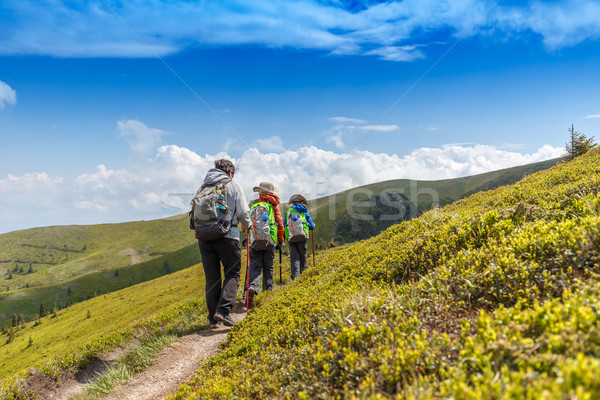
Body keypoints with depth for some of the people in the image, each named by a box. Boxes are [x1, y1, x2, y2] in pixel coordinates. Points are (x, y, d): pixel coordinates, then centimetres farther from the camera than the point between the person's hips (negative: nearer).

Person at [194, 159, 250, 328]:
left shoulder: (202, 188, 16)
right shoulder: (233, 186, 4)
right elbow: (243, 213, -1)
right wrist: (247, 225, 18)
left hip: (204, 237, 4)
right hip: (226, 236, -4)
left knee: (211, 277, 10)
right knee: (232, 273, 7)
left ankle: (213, 318, 9)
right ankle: (223, 310, -11)